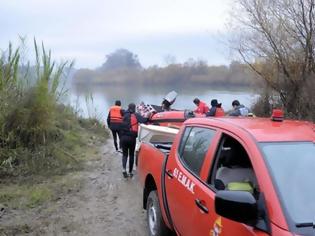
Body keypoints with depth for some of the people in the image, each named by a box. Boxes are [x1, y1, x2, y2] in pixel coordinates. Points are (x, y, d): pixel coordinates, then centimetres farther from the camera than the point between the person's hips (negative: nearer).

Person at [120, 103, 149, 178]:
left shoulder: (125, 115, 9)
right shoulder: (136, 115, -4)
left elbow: (122, 126, 5)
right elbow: (143, 120, -18)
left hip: (124, 137, 2)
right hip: (132, 138, -2)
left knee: (125, 154, 15)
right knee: (131, 155, 13)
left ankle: (124, 169, -7)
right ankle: (130, 172, 18)